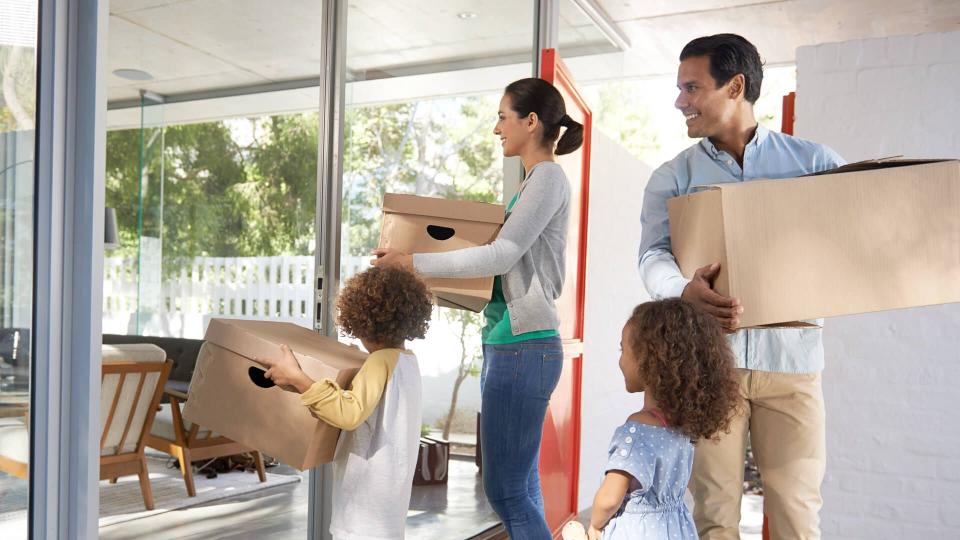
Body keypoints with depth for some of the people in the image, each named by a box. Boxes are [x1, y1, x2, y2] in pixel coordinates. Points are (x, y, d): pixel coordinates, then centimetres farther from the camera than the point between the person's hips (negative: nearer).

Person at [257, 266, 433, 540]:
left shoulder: (381, 361, -19)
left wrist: (297, 378, -31)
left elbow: (349, 413, -34)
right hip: (390, 484, 10)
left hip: (369, 491, -10)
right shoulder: (408, 361, 10)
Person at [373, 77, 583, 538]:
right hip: (507, 345, 10)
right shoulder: (532, 181, 20)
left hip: (524, 347, -10)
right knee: (520, 488, 13)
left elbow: (501, 255, -18)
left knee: (506, 490, -5)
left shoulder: (549, 177, -8)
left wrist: (411, 262, -16)